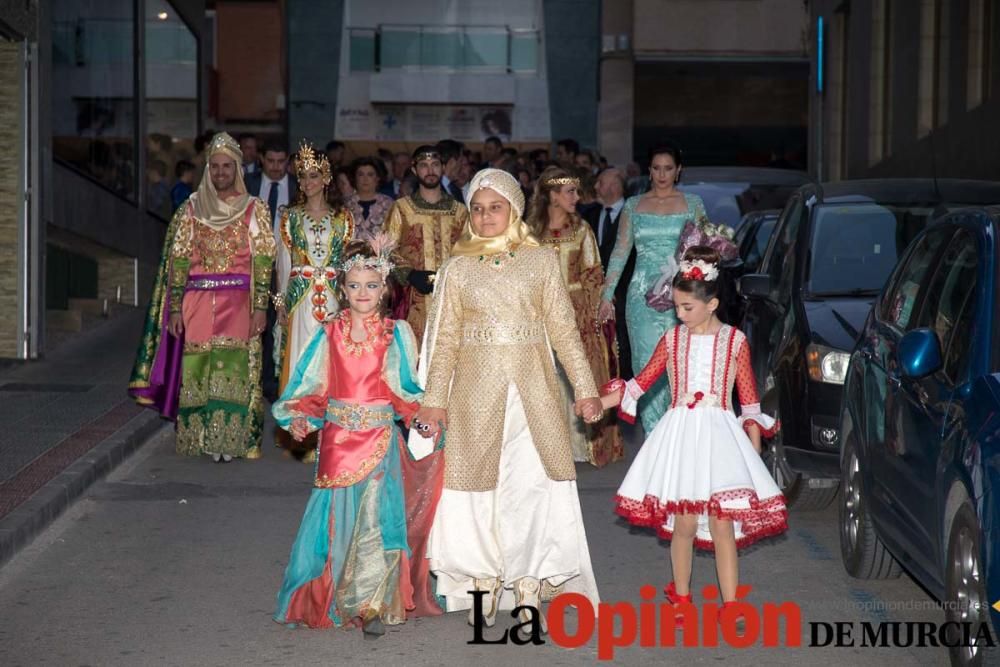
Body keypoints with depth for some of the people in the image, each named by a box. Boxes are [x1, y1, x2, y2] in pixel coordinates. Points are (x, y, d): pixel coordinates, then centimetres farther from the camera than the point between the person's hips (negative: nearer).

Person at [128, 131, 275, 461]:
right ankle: (200, 437, 9)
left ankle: (229, 440, -3)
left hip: (238, 302, -2)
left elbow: (262, 261, -1)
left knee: (233, 366, -9)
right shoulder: (191, 209, 8)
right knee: (196, 368, 0)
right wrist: (175, 308, 0)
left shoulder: (254, 209, 4)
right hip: (197, 302, 2)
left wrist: (260, 306, -9)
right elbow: (178, 260, 6)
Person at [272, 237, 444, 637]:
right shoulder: (330, 334, 6)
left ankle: (373, 605, -2)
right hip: (338, 439, 2)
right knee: (337, 517, 6)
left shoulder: (396, 334, 3)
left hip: (380, 441, -2)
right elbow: (312, 385, 8)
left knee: (375, 515, -7)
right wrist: (300, 418, -7)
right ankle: (335, 599, 20)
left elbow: (406, 388, 2)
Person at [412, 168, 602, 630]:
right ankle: (485, 586, 16)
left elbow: (564, 330, 6)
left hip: (532, 393, 0)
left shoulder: (541, 261, 6)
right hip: (477, 396, 1)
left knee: (533, 487, -5)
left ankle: (527, 595, 2)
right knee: (480, 489, 4)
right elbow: (445, 340, 6)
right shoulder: (457, 269, 7)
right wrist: (434, 400, 2)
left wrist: (585, 388, 2)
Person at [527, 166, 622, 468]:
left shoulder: (581, 229, 4)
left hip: (579, 310, 0)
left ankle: (582, 442, 6)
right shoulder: (532, 230, 2)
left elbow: (593, 274, 3)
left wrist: (593, 313, -4)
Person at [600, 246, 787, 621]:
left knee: (722, 526, -6)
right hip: (680, 433, 2)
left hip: (720, 434, -1)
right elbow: (643, 380, 10)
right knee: (684, 523, 2)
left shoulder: (734, 341, 2)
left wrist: (755, 446, 3)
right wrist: (600, 403, 0)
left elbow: (749, 398, 6)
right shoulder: (673, 340, 6)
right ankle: (681, 598, 20)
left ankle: (730, 607, 0)